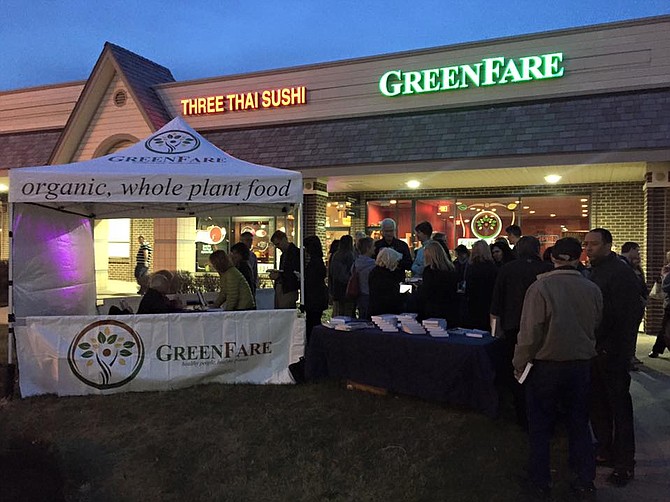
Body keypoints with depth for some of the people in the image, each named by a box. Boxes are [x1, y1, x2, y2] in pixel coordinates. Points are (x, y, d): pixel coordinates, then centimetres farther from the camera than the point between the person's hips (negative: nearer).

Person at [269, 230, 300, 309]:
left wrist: (279, 275, -17)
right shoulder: (284, 253, 18)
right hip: (279, 288, 8)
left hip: (288, 290, -8)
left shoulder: (296, 252, -10)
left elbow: (296, 272, -15)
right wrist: (275, 274, 3)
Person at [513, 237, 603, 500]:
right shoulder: (592, 289, -6)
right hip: (581, 365, 3)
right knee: (579, 424, 18)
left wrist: (520, 364, -5)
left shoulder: (540, 287, -18)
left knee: (540, 426, 13)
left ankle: (540, 480, 24)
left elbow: (529, 333, -17)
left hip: (546, 367, -3)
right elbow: (597, 328, 5)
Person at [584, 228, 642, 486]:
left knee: (619, 407, 3)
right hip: (595, 349, 9)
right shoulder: (595, 272, 11)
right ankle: (605, 451, 32)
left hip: (612, 351, -8)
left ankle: (625, 464, 14)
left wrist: (622, 351, -21)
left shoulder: (621, 273, -15)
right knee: (597, 404, 17)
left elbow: (628, 316, -20)